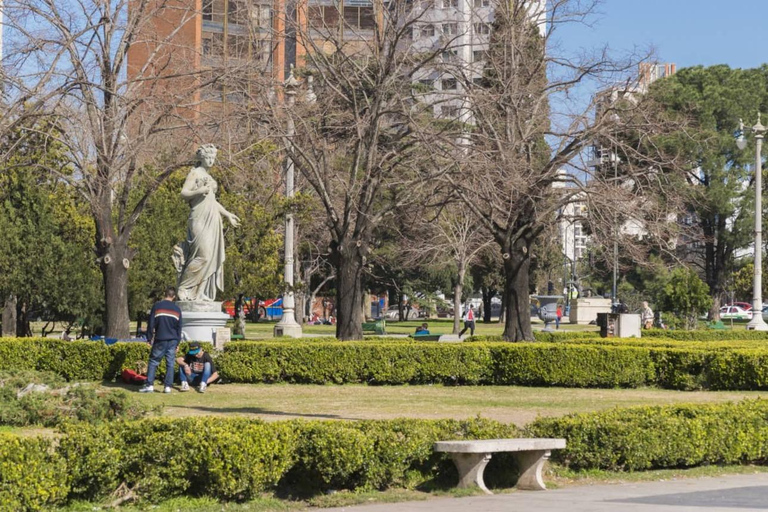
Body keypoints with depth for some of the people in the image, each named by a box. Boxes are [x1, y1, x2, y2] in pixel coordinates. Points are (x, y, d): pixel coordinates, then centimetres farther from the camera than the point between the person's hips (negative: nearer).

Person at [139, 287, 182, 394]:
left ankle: (149, 385, -4)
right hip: (173, 340, 3)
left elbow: (151, 323, -2)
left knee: (153, 362, 3)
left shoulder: (157, 306, -2)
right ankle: (168, 386, 2)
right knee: (170, 363, 5)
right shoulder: (177, 309, 8)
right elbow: (179, 327, 13)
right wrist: (177, 343, 19)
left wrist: (149, 338, 5)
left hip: (160, 340, -3)